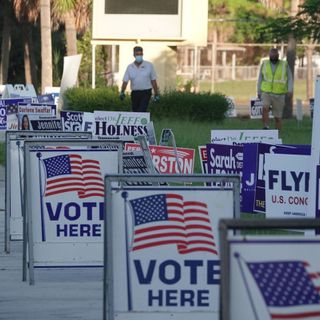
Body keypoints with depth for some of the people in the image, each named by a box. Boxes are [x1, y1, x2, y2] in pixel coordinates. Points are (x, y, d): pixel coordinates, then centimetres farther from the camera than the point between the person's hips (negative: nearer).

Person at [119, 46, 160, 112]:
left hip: (146, 92, -3)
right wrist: (122, 92, -17)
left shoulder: (149, 65, 0)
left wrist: (156, 94, 2)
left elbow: (153, 80, 3)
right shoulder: (130, 67, 5)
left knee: (141, 111, -18)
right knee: (135, 111, 8)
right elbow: (125, 81, -1)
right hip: (134, 93, 3)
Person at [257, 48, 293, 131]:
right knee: (265, 108, -27)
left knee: (277, 116, 3)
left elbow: (290, 79, 0)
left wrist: (290, 90, -15)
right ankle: (265, 128, -27)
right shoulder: (264, 64, 4)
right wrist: (259, 92, 9)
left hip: (279, 95, 0)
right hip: (266, 92, 0)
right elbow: (260, 78, 12)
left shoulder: (284, 65, 0)